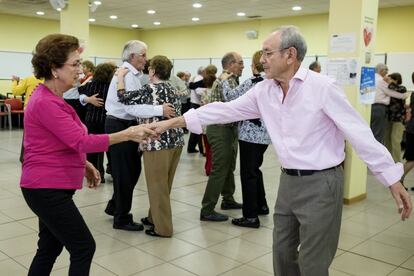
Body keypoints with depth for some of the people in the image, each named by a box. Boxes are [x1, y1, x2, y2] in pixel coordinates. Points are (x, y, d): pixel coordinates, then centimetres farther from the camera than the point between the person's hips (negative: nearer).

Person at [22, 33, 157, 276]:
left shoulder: (52, 98, 12)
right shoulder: (45, 102, -21)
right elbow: (81, 142, -27)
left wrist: (84, 164, 12)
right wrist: (128, 134, -29)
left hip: (51, 187, 10)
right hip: (47, 188, -10)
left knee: (50, 248, 17)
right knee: (83, 248, -3)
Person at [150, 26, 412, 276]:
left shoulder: (323, 87, -15)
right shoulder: (263, 90, 3)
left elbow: (360, 134, -15)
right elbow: (225, 110, 5)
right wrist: (172, 122, 4)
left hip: (321, 183, -6)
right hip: (288, 182, 7)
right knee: (282, 253, 18)